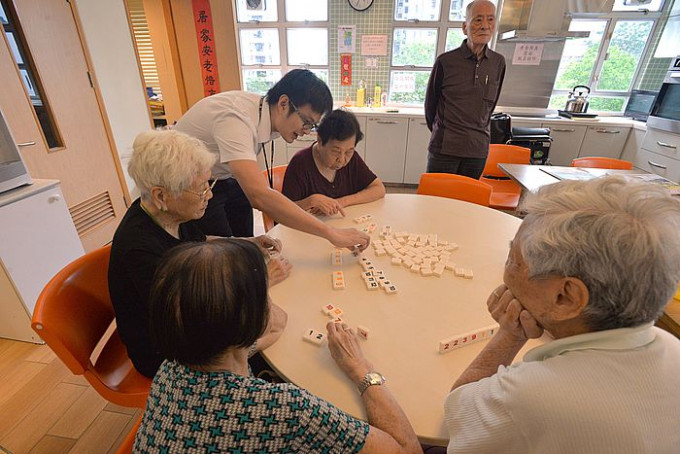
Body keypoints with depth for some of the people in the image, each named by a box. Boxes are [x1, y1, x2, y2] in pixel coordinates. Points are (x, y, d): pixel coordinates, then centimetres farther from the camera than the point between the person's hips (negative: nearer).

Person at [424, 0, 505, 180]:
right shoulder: (445, 61, -4)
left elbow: (491, 104, 17)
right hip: (444, 146, -3)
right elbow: (431, 100, 7)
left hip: (478, 149, 3)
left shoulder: (498, 62, 5)